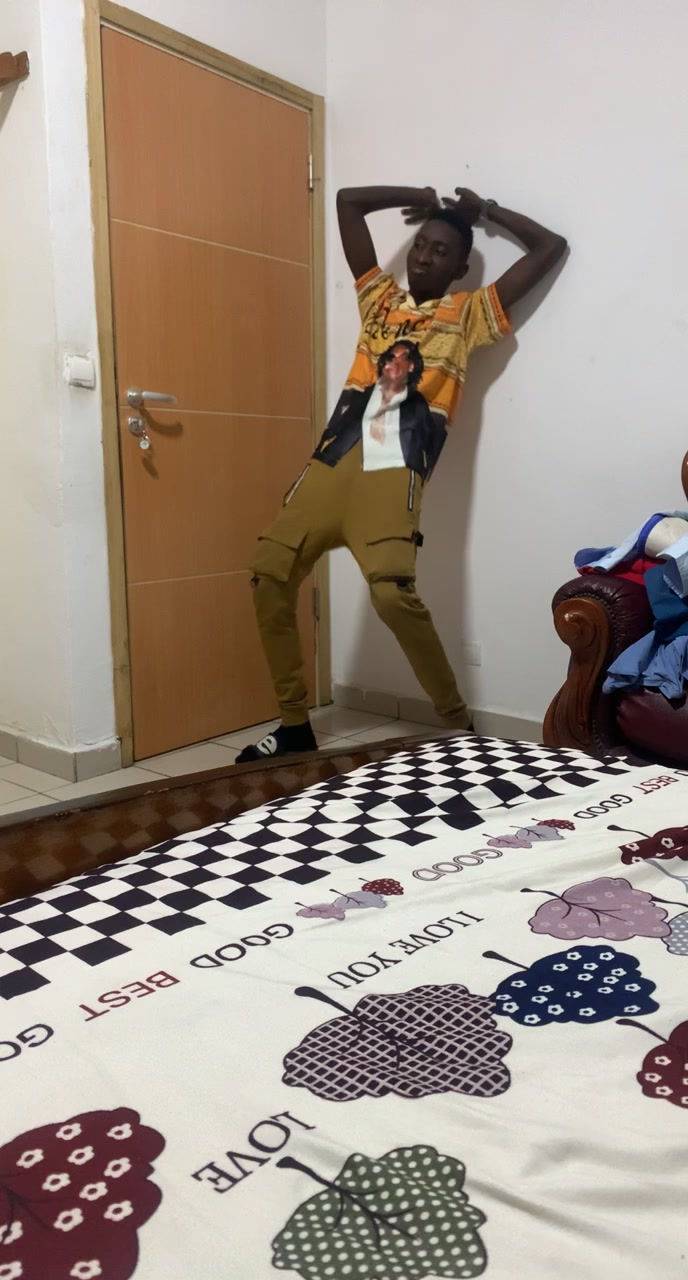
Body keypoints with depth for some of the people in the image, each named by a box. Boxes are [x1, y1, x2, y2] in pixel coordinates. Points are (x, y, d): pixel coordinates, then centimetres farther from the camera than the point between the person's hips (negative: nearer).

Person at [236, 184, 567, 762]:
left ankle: (461, 725, -8)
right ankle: (296, 723, 10)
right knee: (271, 570, -2)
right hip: (334, 457, 5)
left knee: (393, 591, -25)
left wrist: (486, 209, 25)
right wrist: (422, 198, 31)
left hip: (396, 466, -5)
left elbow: (552, 247, 16)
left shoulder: (469, 313, 16)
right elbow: (347, 201, 32)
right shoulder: (380, 296, 26)